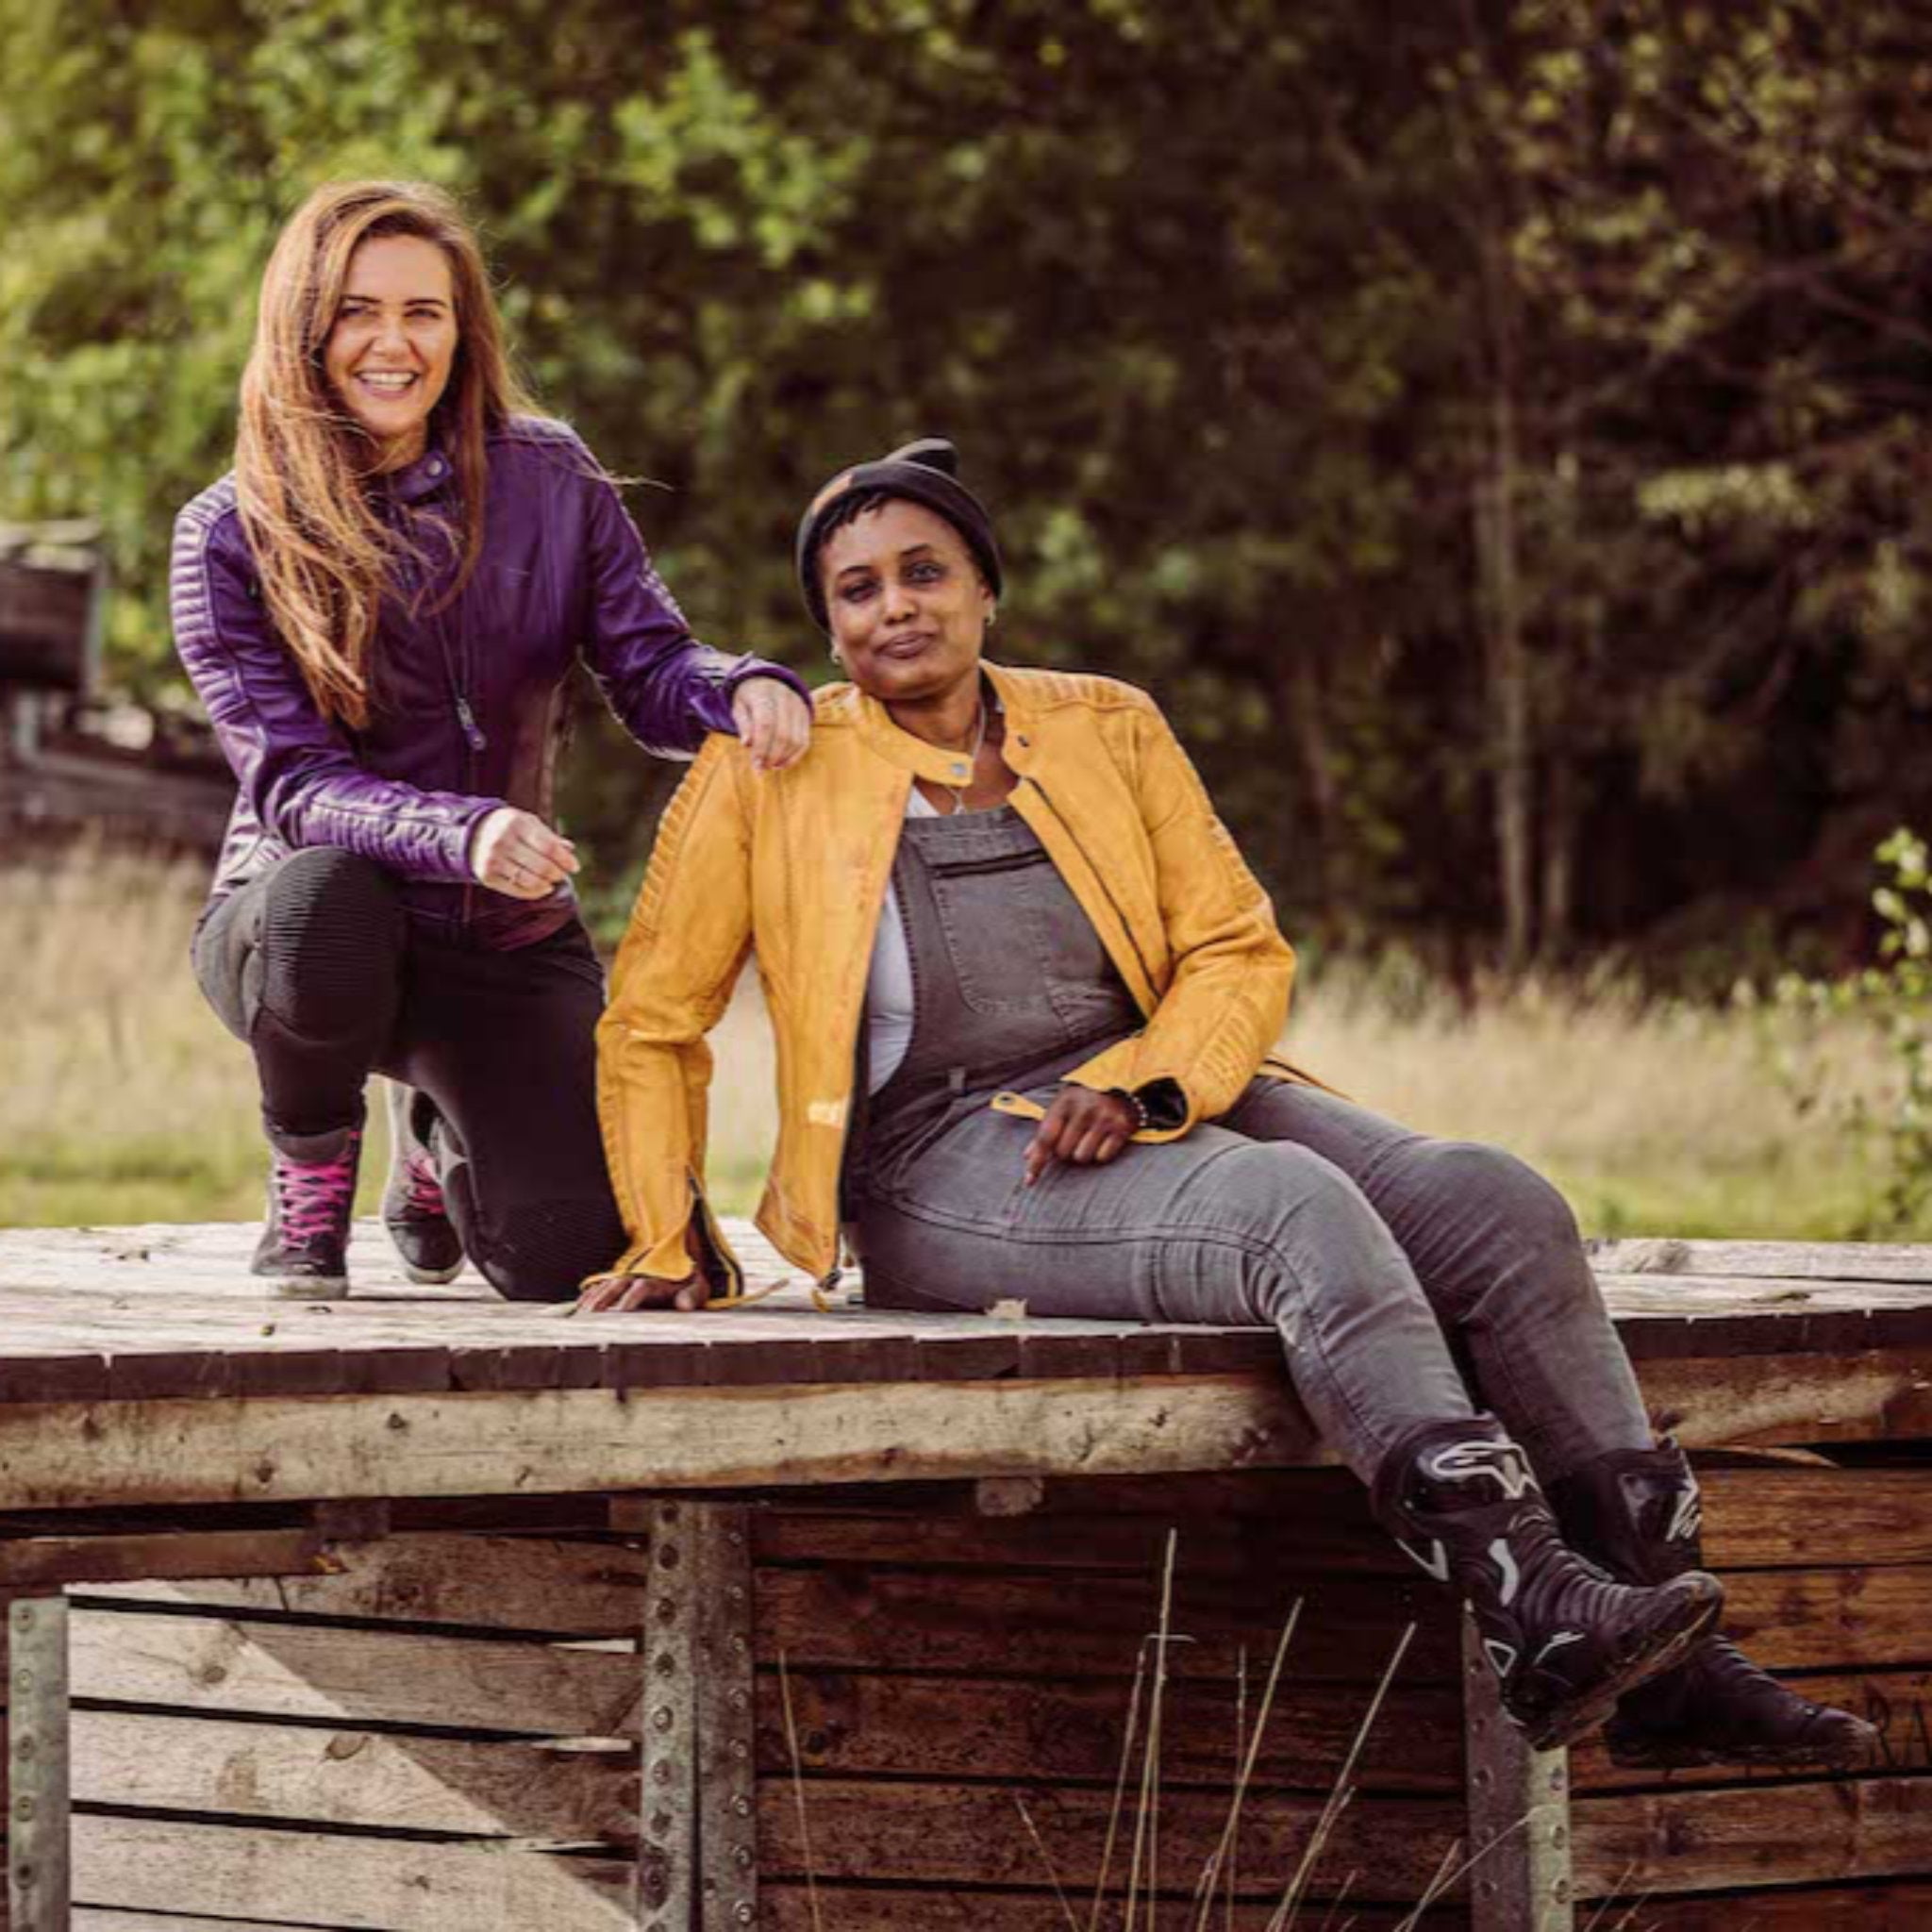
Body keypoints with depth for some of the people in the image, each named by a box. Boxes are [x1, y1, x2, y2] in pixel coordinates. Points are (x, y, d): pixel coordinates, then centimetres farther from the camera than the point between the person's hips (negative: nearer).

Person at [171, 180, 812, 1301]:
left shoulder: (548, 482, 1)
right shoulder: (232, 537, -9)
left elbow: (652, 672, -4)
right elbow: (292, 782, -17)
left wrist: (748, 691, -29)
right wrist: (464, 834, -37)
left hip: (506, 943, 3)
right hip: (298, 928, -3)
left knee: (571, 1258, -17)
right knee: (321, 891, -41)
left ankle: (440, 1141, 24)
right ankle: (310, 1192, -8)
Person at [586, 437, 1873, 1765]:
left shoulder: (1107, 731, 13)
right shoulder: (772, 777, 4)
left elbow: (1242, 951, 9)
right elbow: (651, 1023, 11)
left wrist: (1138, 1084, -9)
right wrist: (670, 1241, 2)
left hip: (1164, 1104, 5)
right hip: (946, 1164, -5)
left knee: (1501, 1208, -20)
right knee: (1300, 1210, -35)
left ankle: (1673, 1671, -23)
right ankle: (1534, 1619, -45)